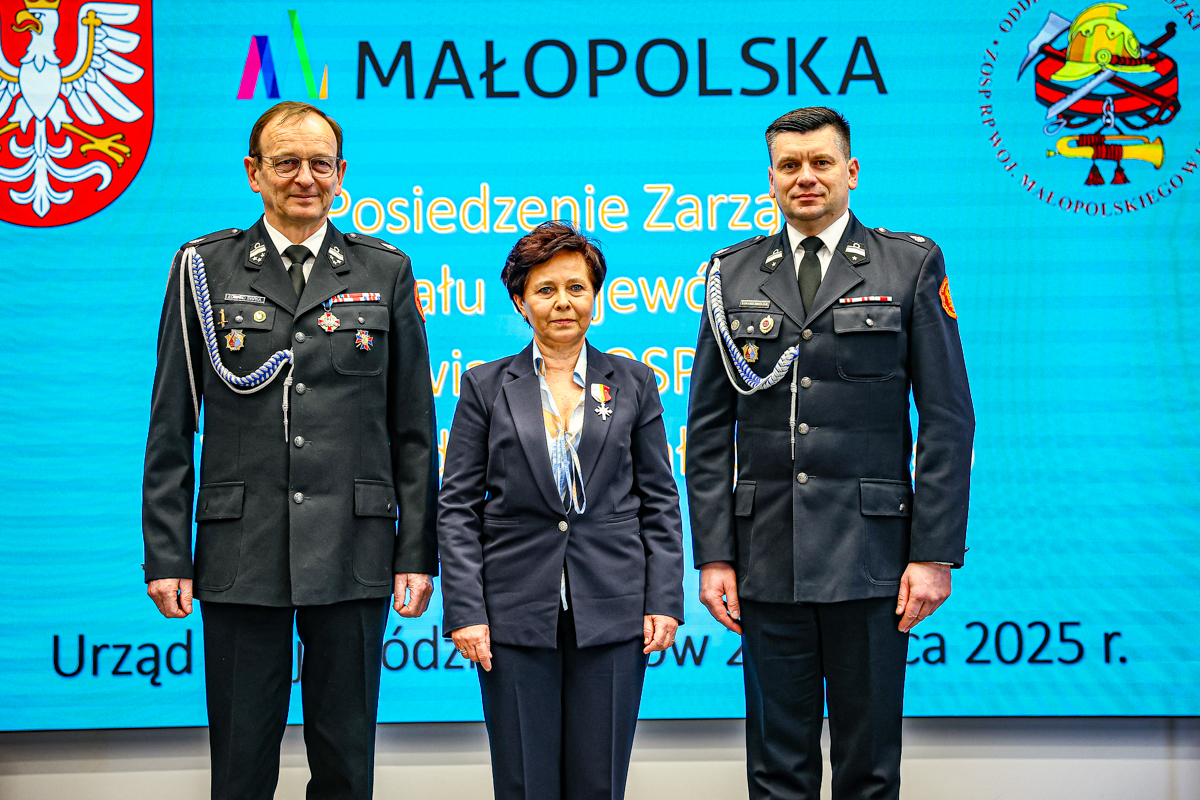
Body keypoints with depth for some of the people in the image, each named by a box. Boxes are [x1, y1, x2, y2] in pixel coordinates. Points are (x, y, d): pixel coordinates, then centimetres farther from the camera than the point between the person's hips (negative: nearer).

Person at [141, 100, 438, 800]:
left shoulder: (385, 271, 8)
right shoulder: (205, 268, 6)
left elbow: (413, 427, 7)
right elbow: (171, 428, 5)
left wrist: (418, 553, 2)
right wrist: (166, 556, -1)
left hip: (353, 556, 1)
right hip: (240, 552, 0)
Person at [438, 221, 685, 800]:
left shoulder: (633, 383, 9)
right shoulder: (485, 386, 6)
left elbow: (659, 501, 9)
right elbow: (457, 507, 3)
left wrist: (664, 600, 0)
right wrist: (465, 611, -6)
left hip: (612, 611, 1)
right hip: (516, 613, 0)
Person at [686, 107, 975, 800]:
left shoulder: (912, 265, 3)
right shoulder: (733, 274, 9)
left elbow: (948, 421, 0)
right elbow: (709, 430, 8)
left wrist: (935, 555, -7)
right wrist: (713, 555, 1)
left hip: (871, 555, -2)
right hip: (768, 555, 2)